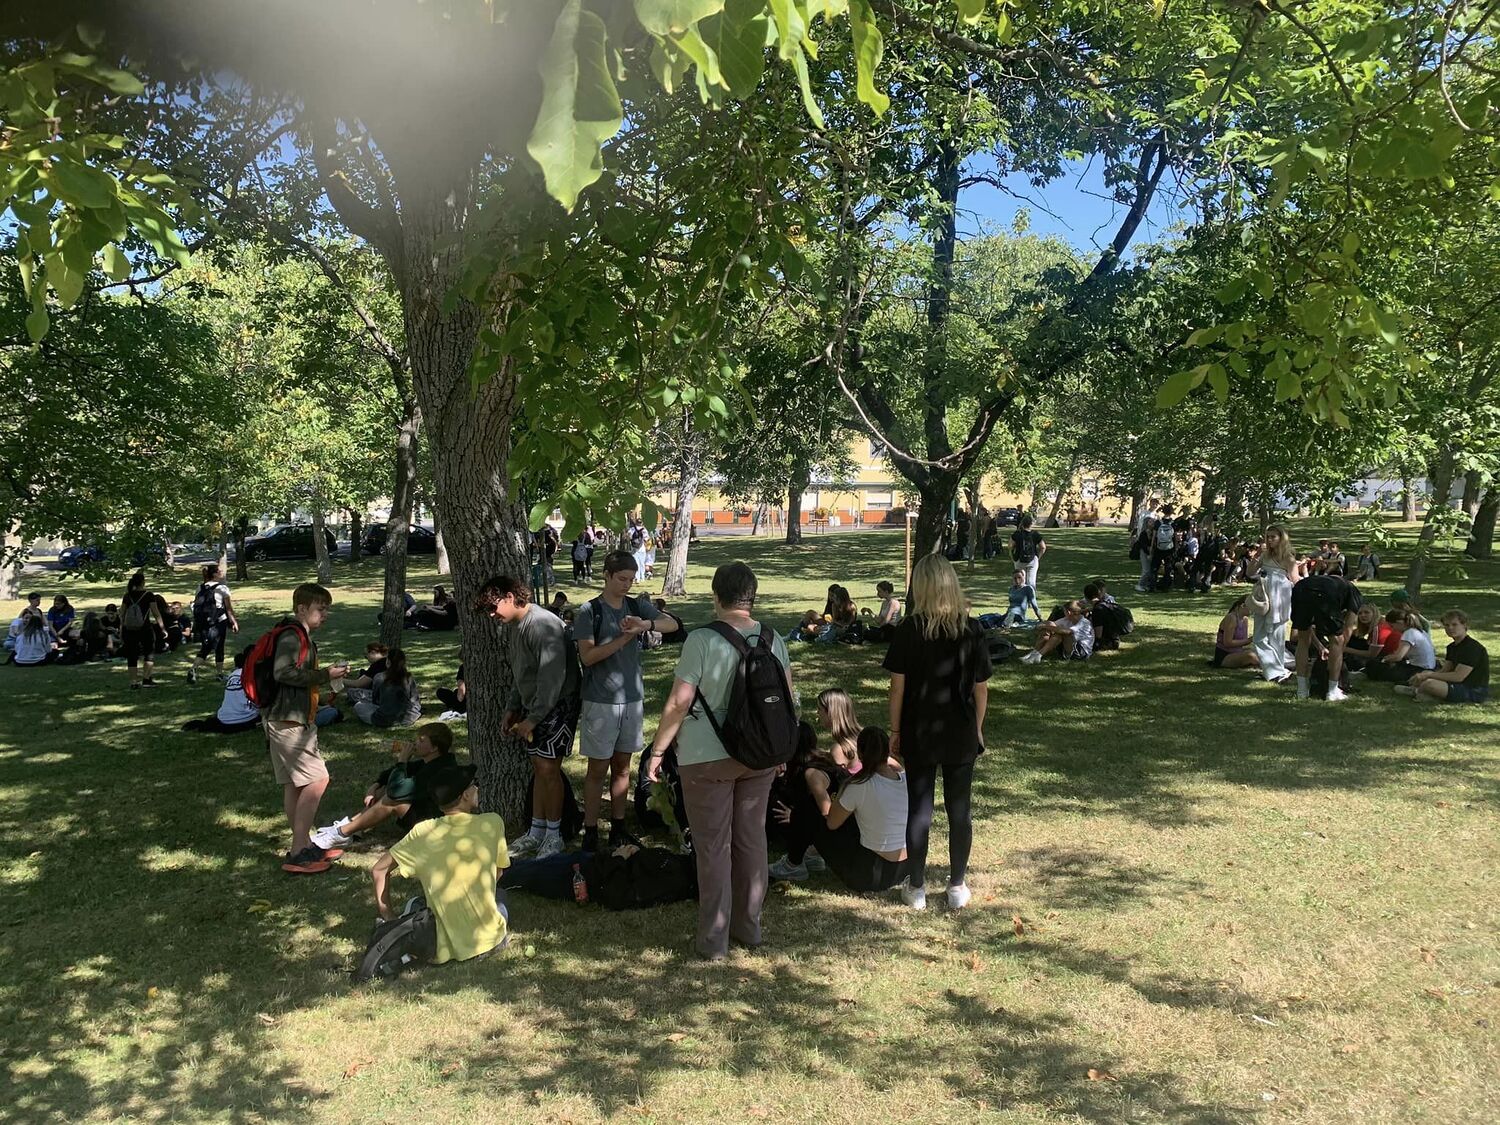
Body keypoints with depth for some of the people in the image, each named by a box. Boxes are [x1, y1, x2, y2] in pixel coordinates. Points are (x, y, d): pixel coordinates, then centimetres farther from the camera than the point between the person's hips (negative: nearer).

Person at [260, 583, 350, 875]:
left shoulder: (302, 636, 18)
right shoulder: (292, 636, -15)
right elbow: (283, 672, -28)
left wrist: (328, 676, 11)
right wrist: (325, 675, -22)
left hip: (294, 720, 11)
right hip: (287, 720, -11)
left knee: (295, 784, 14)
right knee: (317, 779, -11)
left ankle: (304, 846, 22)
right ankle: (297, 854, -7)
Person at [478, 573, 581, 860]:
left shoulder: (543, 624, -22)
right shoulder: (514, 625, 9)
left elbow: (552, 677, -25)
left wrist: (533, 718, -22)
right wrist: (512, 708, 17)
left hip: (557, 705, -9)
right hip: (532, 705, 9)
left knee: (548, 768, -7)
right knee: (538, 767, 12)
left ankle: (553, 835, 6)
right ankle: (536, 832, 20)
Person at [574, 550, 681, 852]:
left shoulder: (638, 606, 4)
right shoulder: (589, 611, -8)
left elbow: (673, 624, -6)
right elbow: (587, 656, -15)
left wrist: (646, 624, -25)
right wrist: (624, 638, -22)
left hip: (633, 697, 4)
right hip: (601, 700, -4)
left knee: (622, 766, 13)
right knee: (598, 768, 2)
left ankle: (618, 828, 24)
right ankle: (590, 833, 11)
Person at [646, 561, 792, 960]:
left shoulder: (702, 640, -15)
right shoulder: (773, 640, 1)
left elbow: (679, 702, -16)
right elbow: (787, 698, 8)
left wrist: (657, 751, -5)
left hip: (707, 759, -5)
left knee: (713, 847, 4)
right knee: (752, 839, 16)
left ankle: (714, 940, 13)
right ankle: (749, 926, 29)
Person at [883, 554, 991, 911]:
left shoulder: (909, 630, -11)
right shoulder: (972, 631, -6)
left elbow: (897, 685, -9)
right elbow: (981, 687, -1)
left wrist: (895, 730, 2)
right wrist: (977, 729, 12)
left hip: (919, 734, -1)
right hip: (962, 735, 1)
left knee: (919, 808, 9)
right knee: (959, 809, 12)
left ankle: (916, 888, 18)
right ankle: (958, 887, 21)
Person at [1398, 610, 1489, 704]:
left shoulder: (1472, 647, -18)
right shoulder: (1452, 647, 12)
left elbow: (1458, 677, -25)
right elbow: (1444, 671, 10)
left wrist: (1429, 674, -20)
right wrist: (1423, 675, -9)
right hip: (1462, 685, 10)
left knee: (1429, 684, -30)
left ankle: (1416, 690, -1)